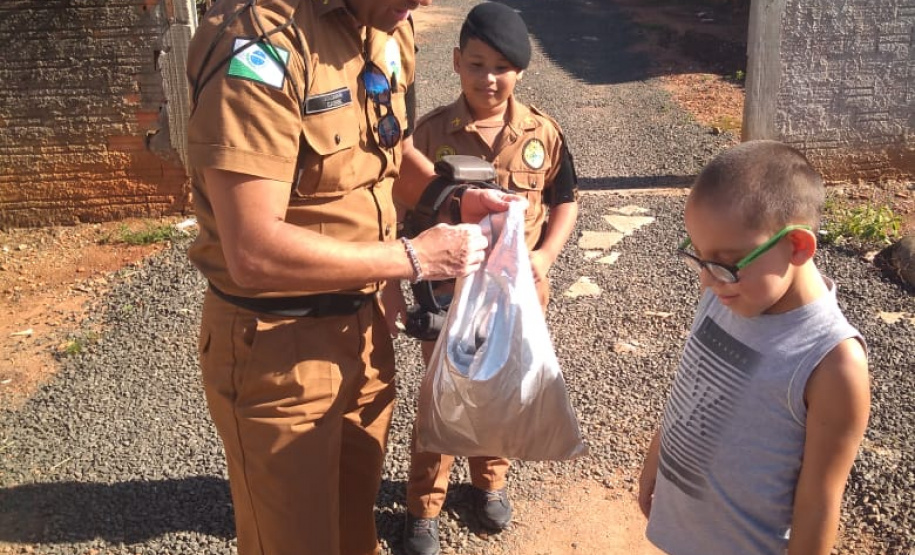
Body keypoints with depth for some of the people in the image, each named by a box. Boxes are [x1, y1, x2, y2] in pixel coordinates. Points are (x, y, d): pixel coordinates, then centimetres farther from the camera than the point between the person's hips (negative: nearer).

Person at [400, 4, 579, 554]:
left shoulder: (542, 131, -6)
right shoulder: (433, 130, -10)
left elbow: (564, 202, 4)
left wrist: (545, 254, -12)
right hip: (449, 290, -2)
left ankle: (490, 481, 42)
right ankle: (424, 506, 26)